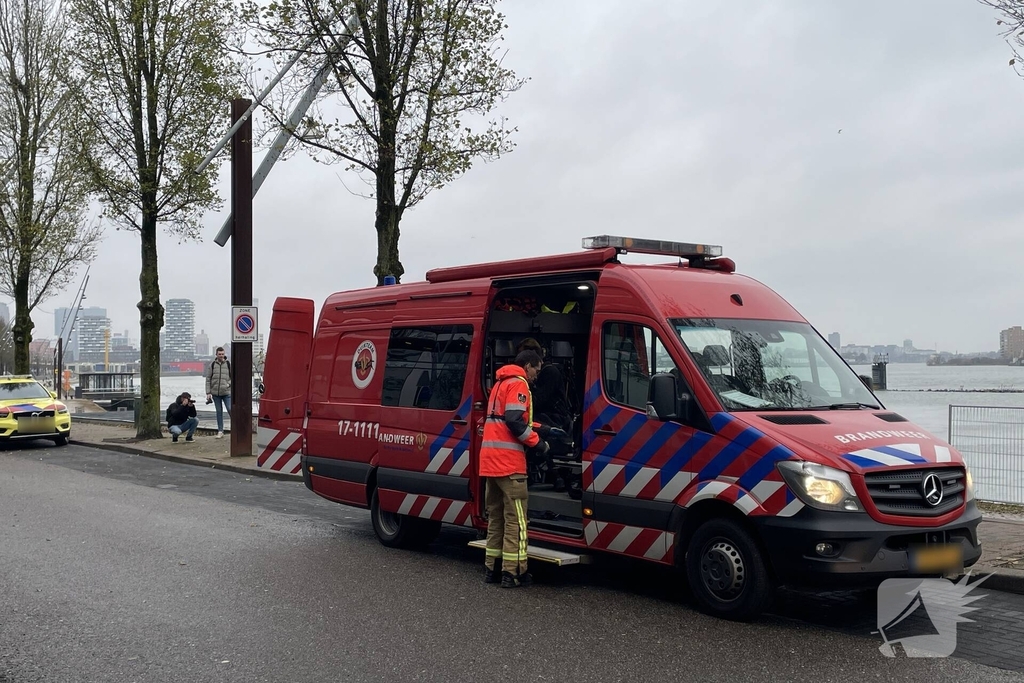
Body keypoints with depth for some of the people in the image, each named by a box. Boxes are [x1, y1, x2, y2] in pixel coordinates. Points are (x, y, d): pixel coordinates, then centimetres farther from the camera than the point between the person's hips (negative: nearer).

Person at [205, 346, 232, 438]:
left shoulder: (229, 364, 1)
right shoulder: (212, 365, 4)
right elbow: (208, 379, 6)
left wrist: (229, 384, -10)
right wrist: (208, 392, 1)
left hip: (226, 392, -2)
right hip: (215, 393, 2)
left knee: (230, 410, -11)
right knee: (219, 412, 8)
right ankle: (220, 431, 13)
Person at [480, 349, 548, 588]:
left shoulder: (500, 383, 25)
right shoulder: (518, 384, -6)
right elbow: (514, 420, -18)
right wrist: (538, 443, -10)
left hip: (490, 459, 9)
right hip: (508, 460, -9)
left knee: (496, 515, 15)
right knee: (515, 518, -5)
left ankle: (492, 568, 18)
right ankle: (513, 572, -6)